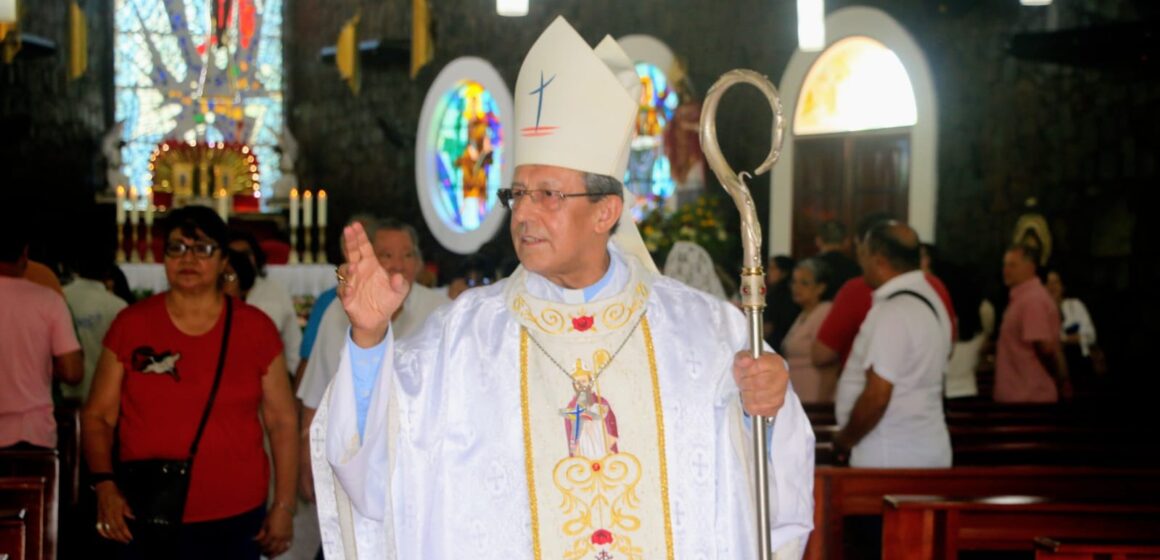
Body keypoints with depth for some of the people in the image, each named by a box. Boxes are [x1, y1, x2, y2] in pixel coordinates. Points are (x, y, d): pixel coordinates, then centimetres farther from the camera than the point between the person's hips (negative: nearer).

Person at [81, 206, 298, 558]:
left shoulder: (255, 328, 2)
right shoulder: (131, 324, 2)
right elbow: (98, 415, 3)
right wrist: (104, 484, -12)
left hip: (236, 520, 0)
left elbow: (282, 421, 4)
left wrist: (283, 506, 0)